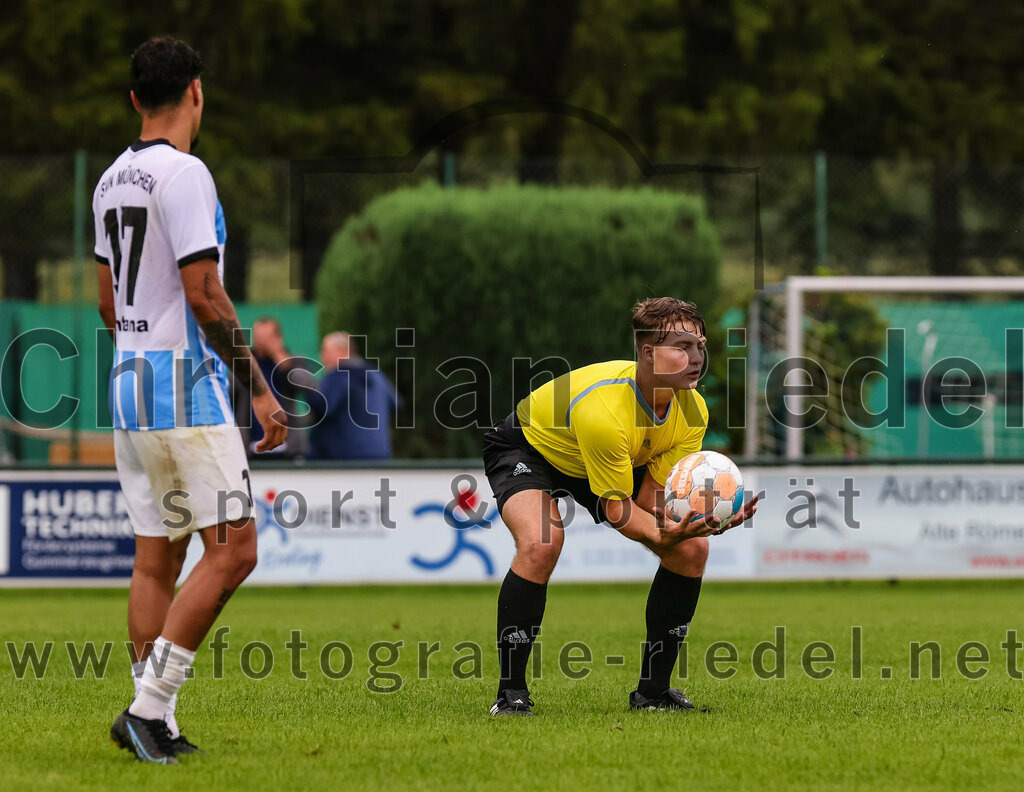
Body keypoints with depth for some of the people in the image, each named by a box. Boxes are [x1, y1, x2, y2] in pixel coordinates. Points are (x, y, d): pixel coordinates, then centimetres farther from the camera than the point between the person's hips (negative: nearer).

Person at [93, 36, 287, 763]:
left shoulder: (113, 180, 13)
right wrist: (260, 388, -13)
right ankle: (151, 701, -13)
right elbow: (204, 296, -18)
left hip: (130, 383, 9)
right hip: (187, 385, -9)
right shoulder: (184, 174, -14)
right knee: (232, 550, -8)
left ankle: (155, 725, 8)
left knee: (156, 558, 10)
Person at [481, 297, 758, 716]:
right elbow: (615, 508, -33)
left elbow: (651, 497, -19)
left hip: (615, 462, 7)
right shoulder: (603, 408, -41)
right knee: (541, 543, -36)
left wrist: (698, 521, -38)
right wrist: (663, 534, -51)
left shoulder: (692, 411, -20)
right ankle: (511, 692, -22)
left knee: (692, 549, -7)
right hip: (527, 448, -7)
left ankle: (653, 690, 6)